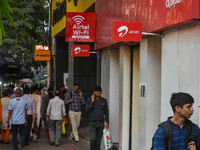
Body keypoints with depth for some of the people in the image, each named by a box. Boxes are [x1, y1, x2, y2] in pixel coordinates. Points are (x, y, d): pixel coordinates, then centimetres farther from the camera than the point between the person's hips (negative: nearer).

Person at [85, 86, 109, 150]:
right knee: (93, 139, -15)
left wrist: (107, 122, 3)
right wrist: (92, 101, -21)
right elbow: (87, 109, -16)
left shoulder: (104, 100, 4)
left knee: (98, 140, 6)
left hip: (101, 123, 2)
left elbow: (106, 112, 8)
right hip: (92, 123, -2)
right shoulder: (90, 99, -3)